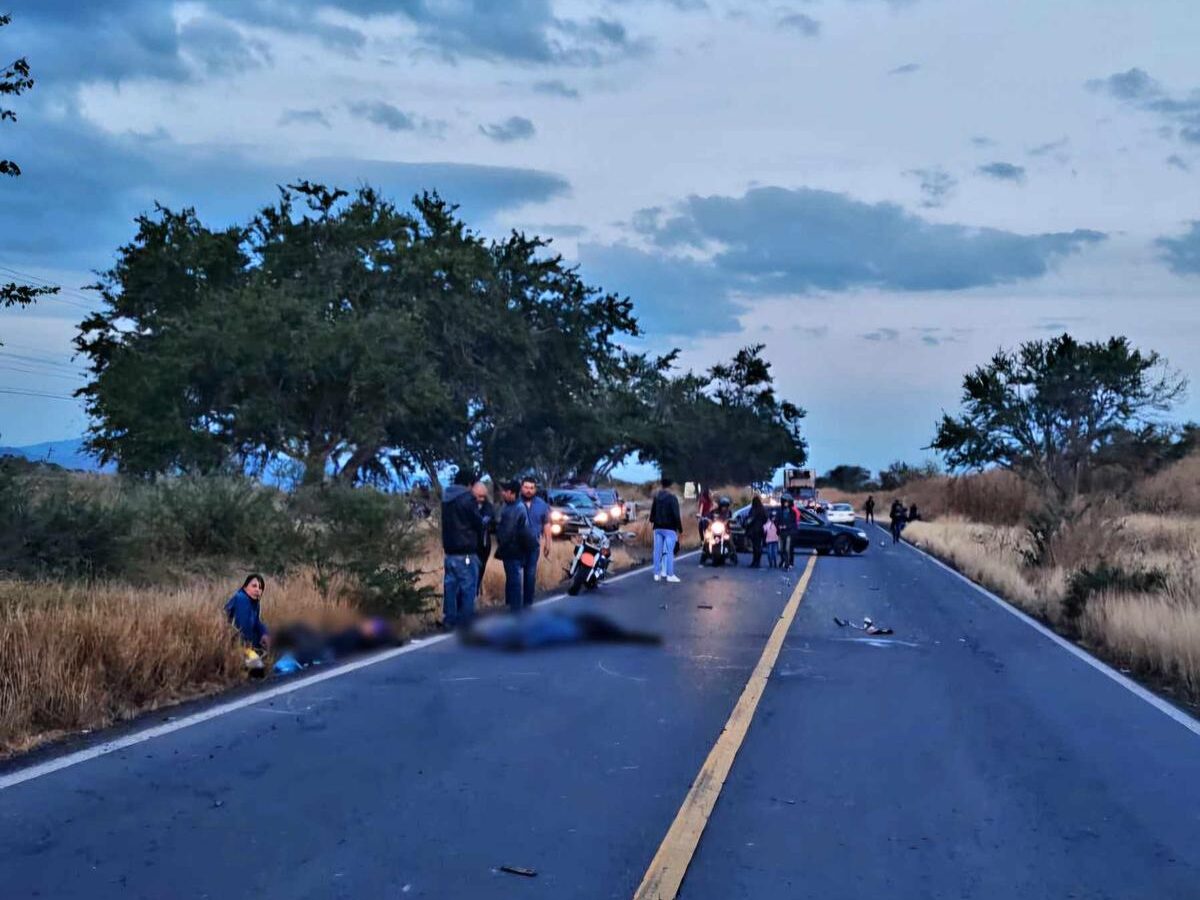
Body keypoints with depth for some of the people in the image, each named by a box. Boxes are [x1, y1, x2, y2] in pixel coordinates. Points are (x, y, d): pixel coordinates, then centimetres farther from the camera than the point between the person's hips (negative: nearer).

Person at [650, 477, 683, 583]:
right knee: (669, 551, -4)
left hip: (658, 528, 6)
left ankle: (657, 574, 10)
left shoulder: (656, 497, 7)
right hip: (669, 528, -6)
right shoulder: (672, 498, -11)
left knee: (657, 551, 8)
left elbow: (652, 511, 18)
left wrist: (652, 521, 34)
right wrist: (680, 529, -8)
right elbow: (676, 515, -13)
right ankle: (670, 575, -5)